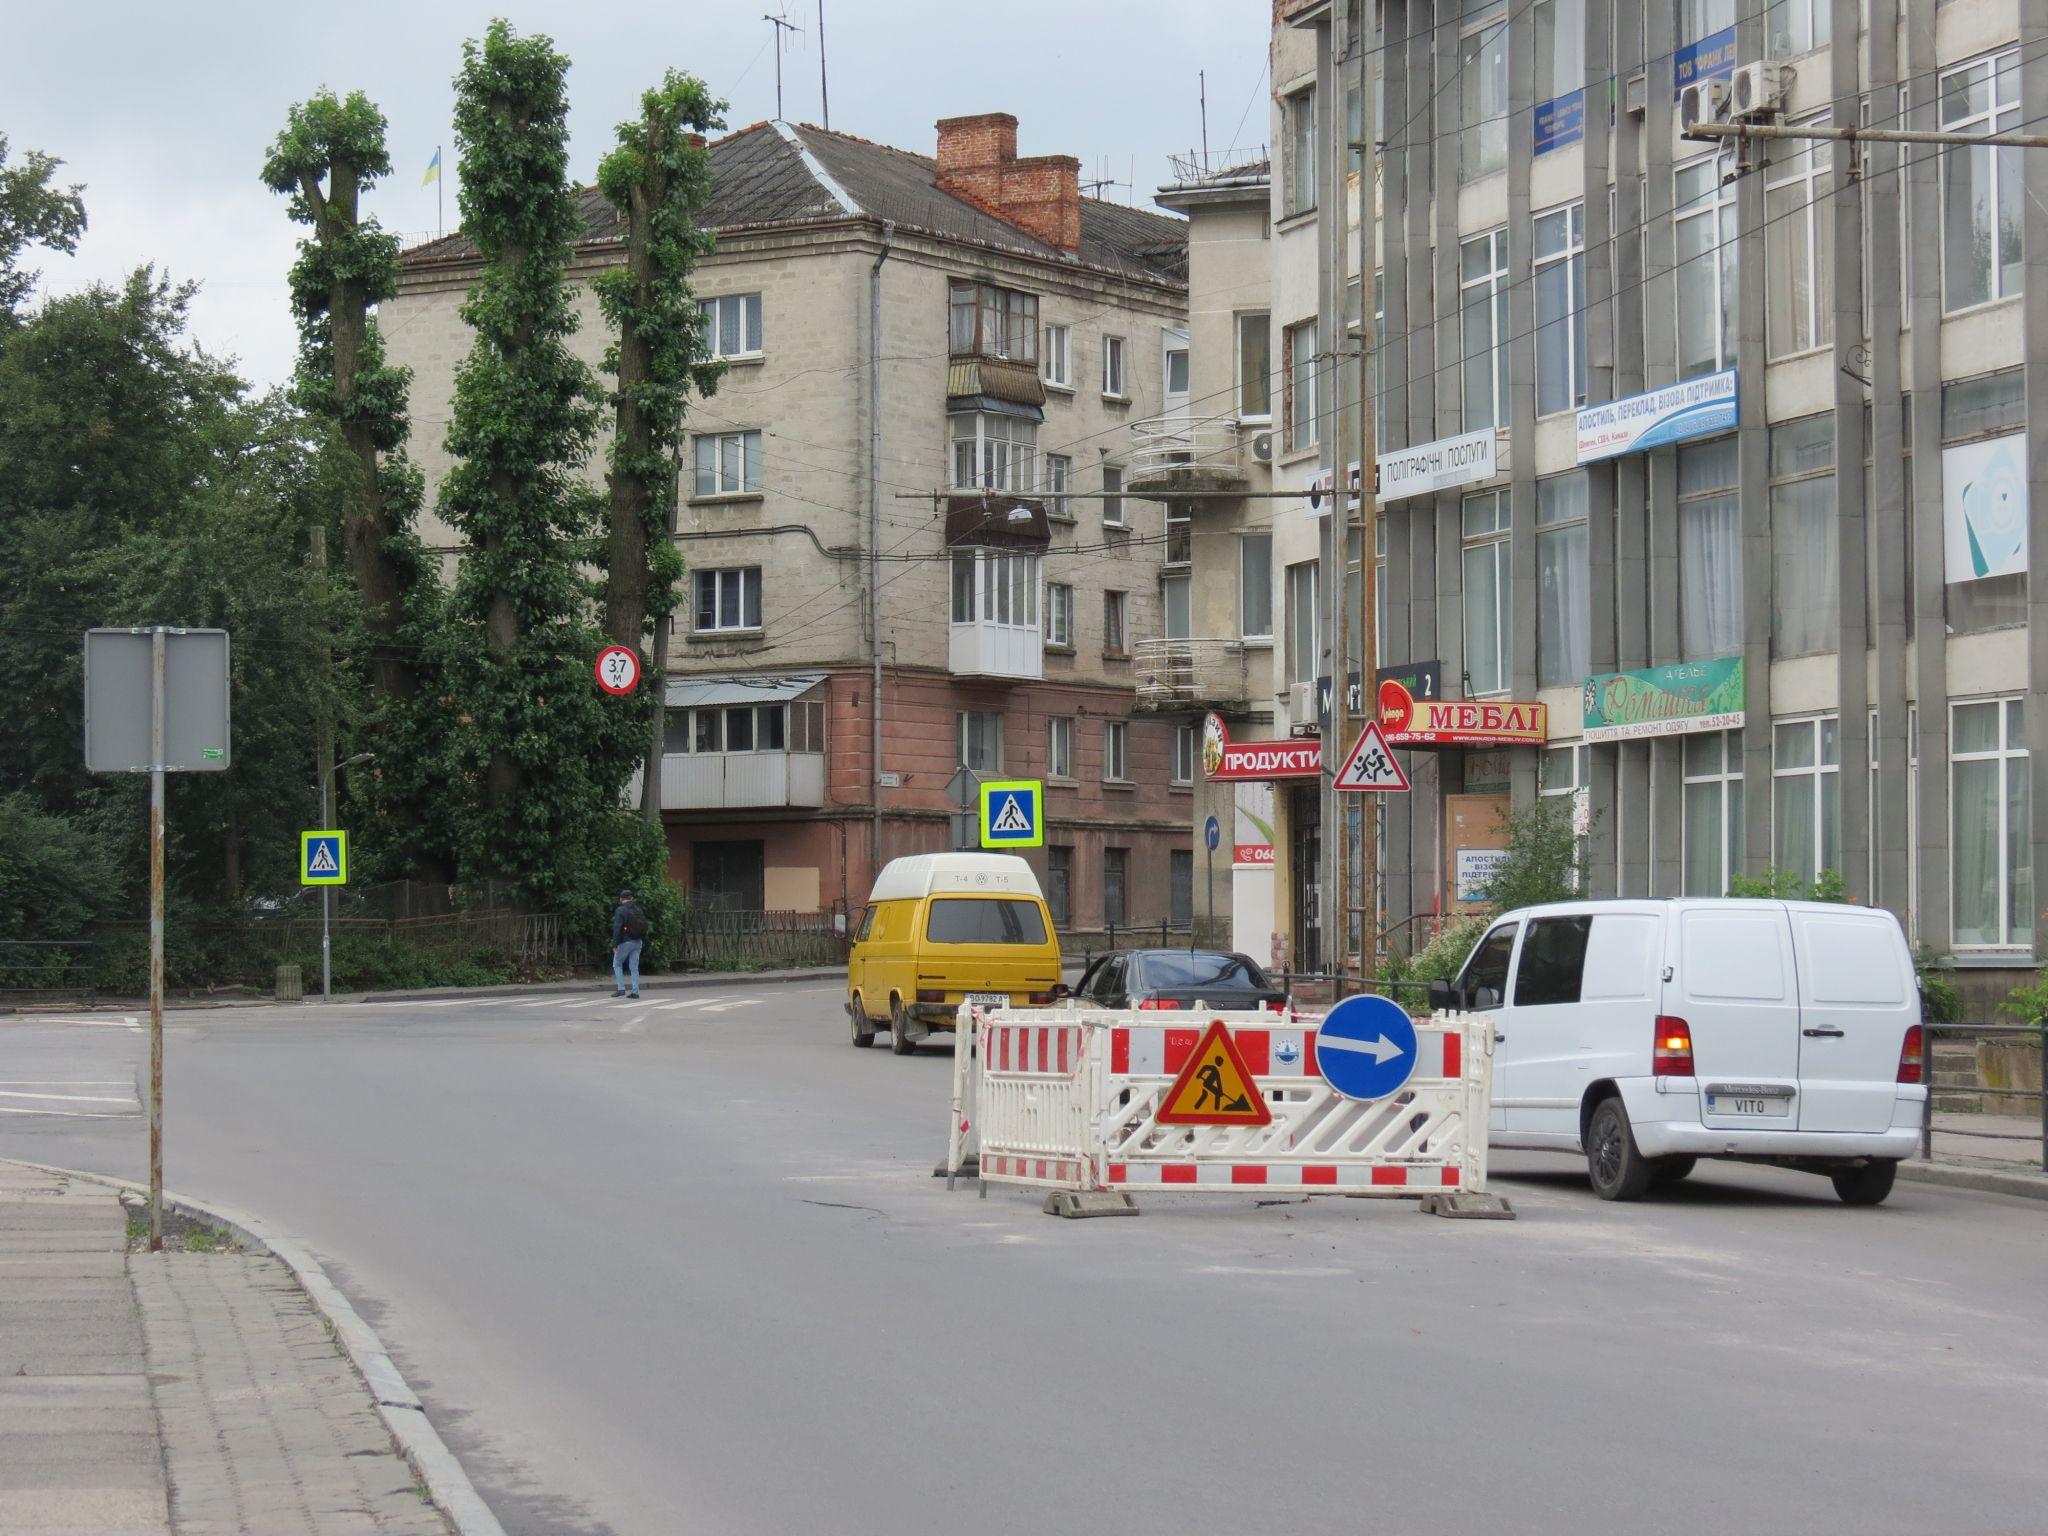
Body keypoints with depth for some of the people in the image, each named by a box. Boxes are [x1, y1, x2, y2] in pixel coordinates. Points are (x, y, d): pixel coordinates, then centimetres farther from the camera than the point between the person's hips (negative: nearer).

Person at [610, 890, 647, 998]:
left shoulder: (620, 910, -10)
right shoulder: (638, 909, 9)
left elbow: (617, 928, -17)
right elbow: (645, 926, 13)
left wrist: (615, 944, -17)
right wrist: (643, 940, 19)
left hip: (625, 941, -6)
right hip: (637, 942, 6)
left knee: (617, 964, 9)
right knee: (634, 967, 8)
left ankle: (620, 988, -1)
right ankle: (635, 991, 3)